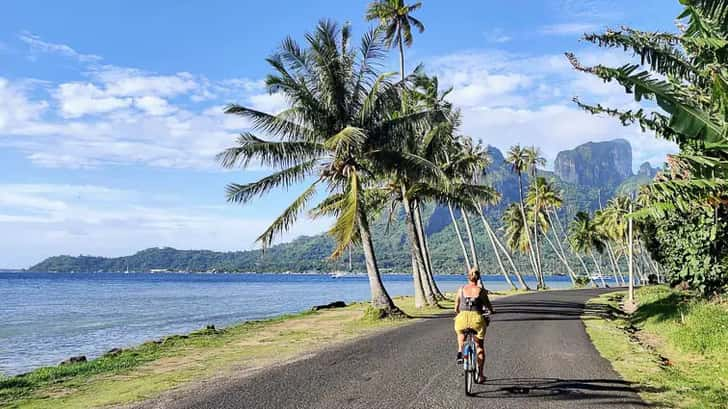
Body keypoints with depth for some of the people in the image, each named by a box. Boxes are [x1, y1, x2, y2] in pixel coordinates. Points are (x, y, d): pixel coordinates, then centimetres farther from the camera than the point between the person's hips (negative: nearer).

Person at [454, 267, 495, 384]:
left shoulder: (461, 289, 4)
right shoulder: (481, 291, 0)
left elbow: (456, 307, 11)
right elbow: (488, 305, 4)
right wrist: (492, 311, 28)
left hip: (463, 318, 1)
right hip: (477, 318, -1)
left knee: (461, 333, 38)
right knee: (480, 346, 17)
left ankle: (460, 351, 15)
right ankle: (480, 375, 17)